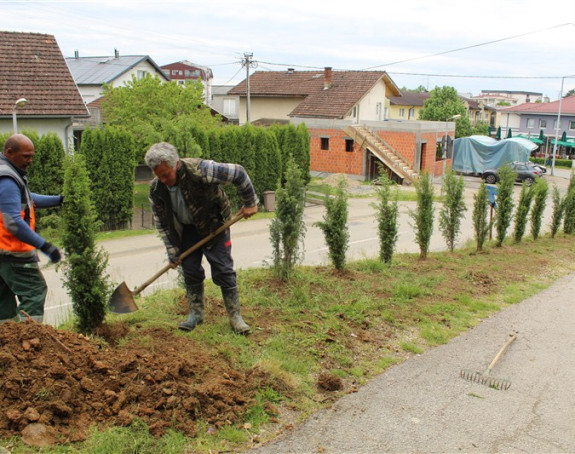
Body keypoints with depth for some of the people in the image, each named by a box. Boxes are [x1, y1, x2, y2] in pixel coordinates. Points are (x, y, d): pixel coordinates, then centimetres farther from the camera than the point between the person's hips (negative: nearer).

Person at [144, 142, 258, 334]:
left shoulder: (199, 170, -34)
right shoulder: (156, 189, -18)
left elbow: (238, 173, -25)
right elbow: (162, 224, -5)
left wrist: (250, 203, -17)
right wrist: (172, 252, -5)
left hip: (214, 223, -4)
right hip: (187, 228, 4)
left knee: (223, 269, -7)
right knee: (190, 270, 2)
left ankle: (235, 316, 4)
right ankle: (196, 314, 19)